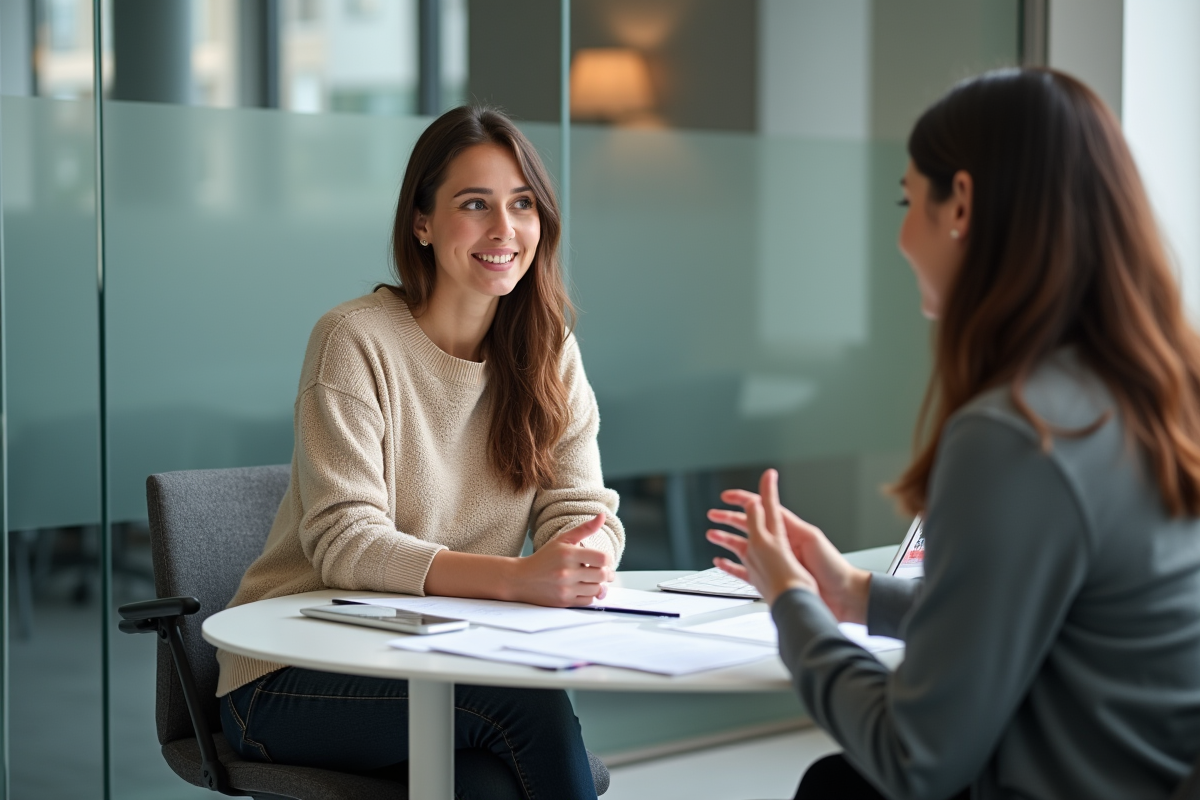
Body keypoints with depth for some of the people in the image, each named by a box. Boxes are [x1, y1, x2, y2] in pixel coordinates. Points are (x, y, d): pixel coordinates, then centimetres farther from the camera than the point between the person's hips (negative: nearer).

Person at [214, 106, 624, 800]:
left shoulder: (549, 353, 5)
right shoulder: (356, 342, -12)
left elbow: (580, 509, -1)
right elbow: (344, 543, -20)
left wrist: (586, 558, -26)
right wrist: (517, 577, -33)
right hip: (297, 679, -3)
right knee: (530, 705, -29)